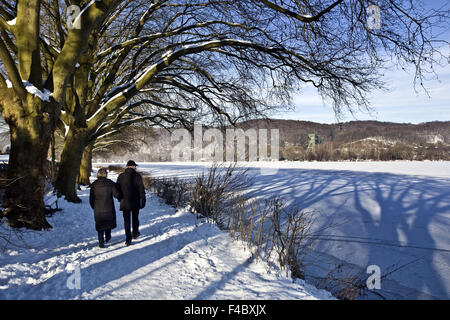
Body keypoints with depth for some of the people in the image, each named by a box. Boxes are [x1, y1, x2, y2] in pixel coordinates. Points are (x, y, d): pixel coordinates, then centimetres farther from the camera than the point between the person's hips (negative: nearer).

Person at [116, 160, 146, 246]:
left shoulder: (120, 176, 1)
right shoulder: (137, 176, -8)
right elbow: (141, 189, -9)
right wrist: (143, 201, -2)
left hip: (124, 202, 2)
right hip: (135, 202, -1)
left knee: (127, 220, 6)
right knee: (135, 218, 20)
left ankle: (128, 239, 4)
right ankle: (135, 233, 34)